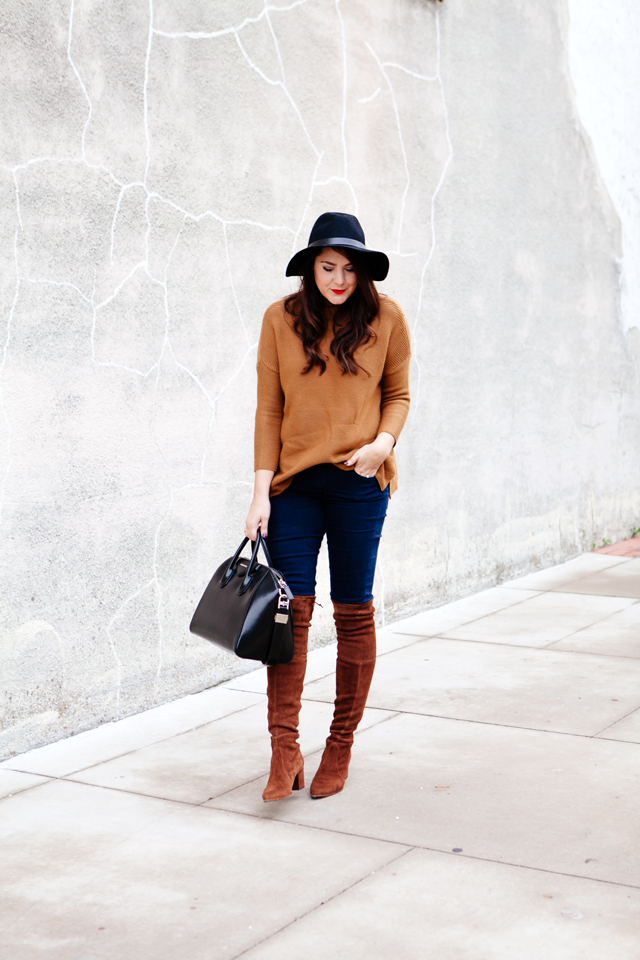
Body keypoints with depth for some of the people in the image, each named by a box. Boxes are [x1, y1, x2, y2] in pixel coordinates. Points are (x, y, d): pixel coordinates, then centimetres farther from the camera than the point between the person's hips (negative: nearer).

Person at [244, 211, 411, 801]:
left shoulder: (386, 317, 2)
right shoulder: (281, 319, 2)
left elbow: (398, 393, 10)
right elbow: (269, 407, 3)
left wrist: (384, 440, -11)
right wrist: (262, 490, -3)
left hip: (359, 481, 0)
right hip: (295, 481, 0)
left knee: (353, 612, 5)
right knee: (291, 608, -5)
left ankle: (341, 745, 18)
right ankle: (285, 751, -1)